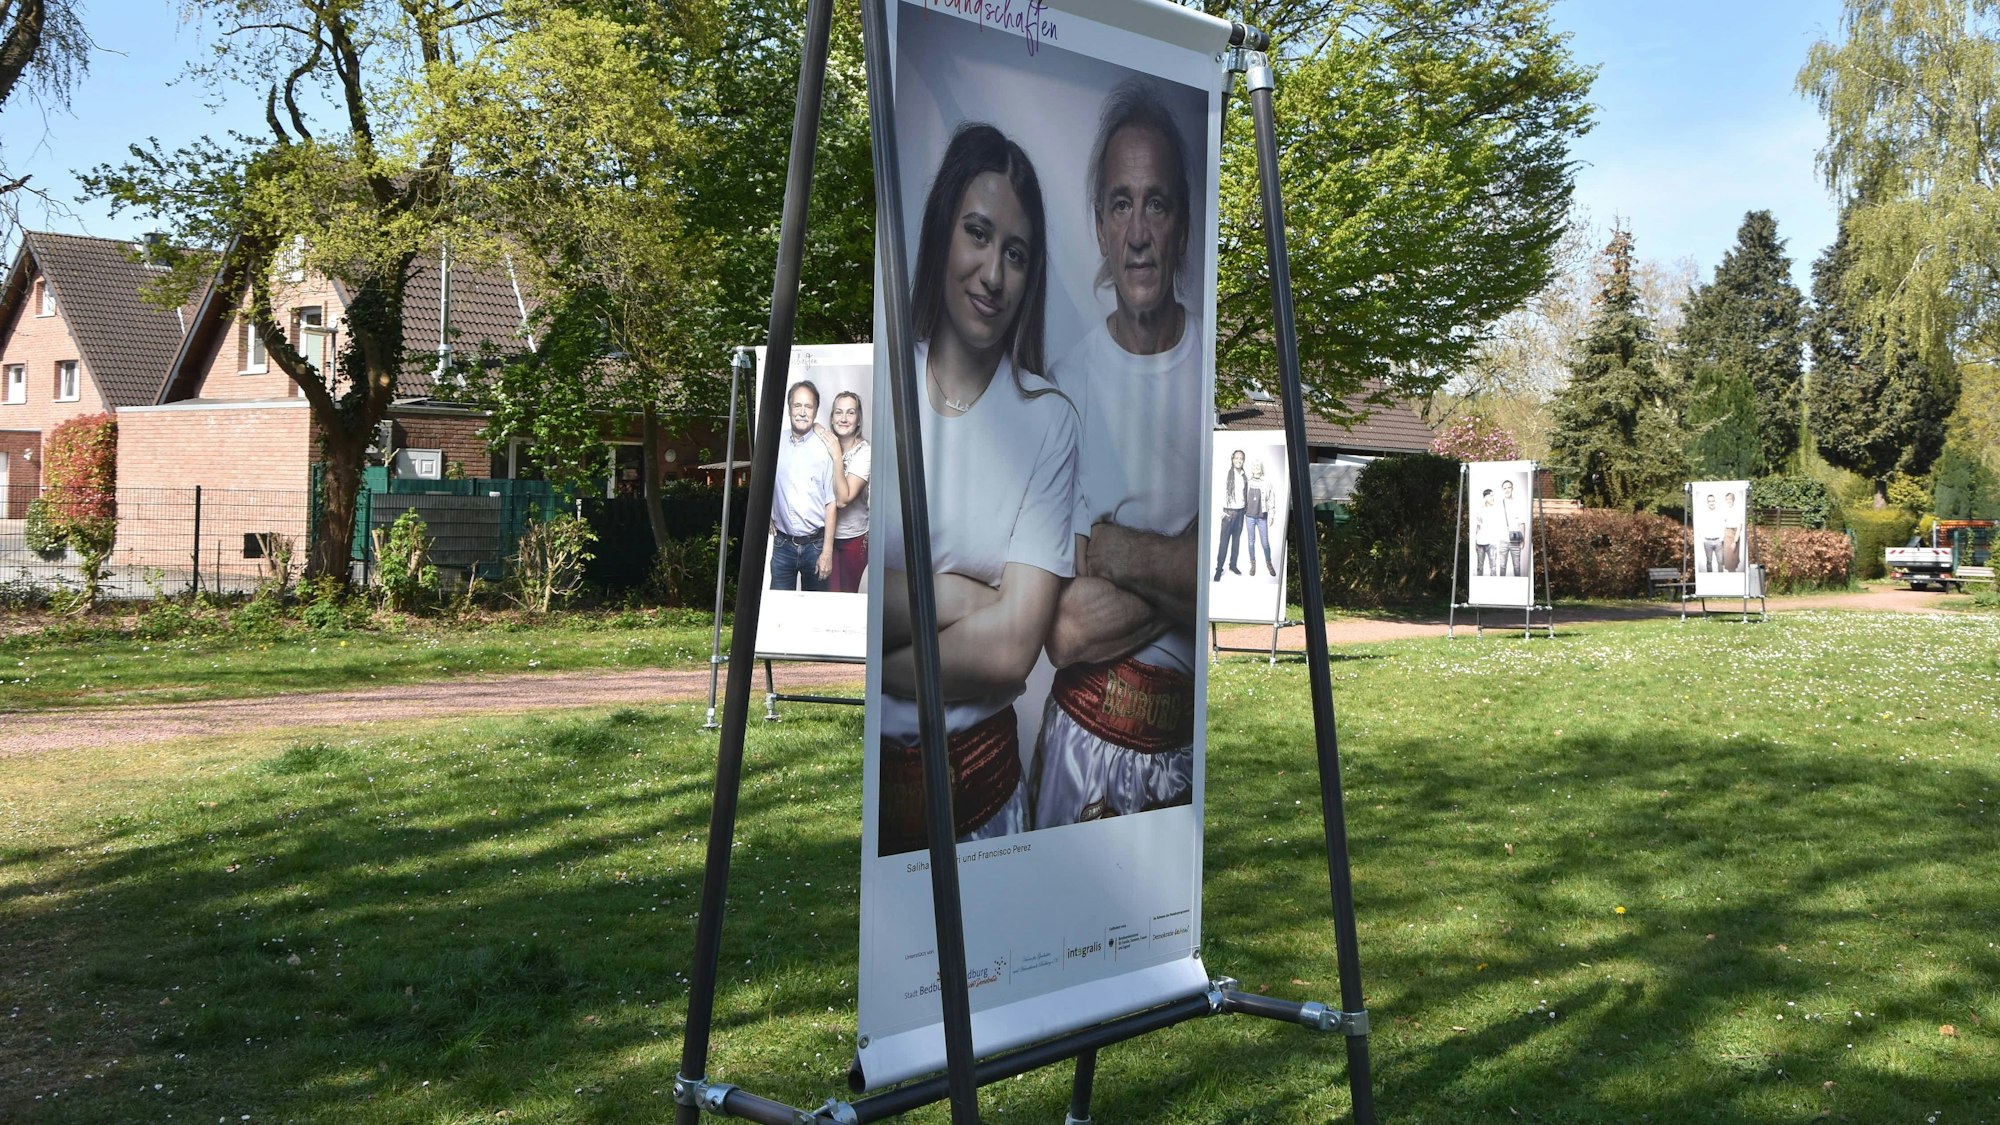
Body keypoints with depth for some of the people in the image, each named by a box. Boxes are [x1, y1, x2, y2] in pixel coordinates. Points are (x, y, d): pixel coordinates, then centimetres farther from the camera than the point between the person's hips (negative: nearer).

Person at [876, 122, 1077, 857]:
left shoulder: (1047, 420, -5)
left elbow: (1012, 647, -13)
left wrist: (886, 665, -12)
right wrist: (959, 599, -14)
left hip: (982, 783, 0)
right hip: (870, 771, 0)